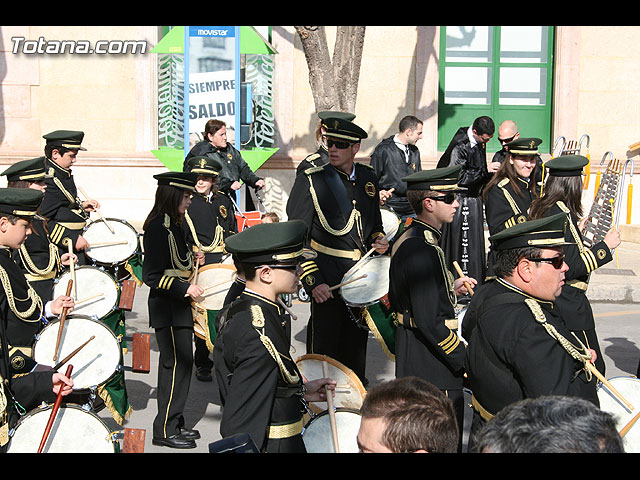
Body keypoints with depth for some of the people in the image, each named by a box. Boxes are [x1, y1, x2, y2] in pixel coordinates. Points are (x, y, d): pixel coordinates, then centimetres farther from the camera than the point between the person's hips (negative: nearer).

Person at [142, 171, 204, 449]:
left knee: (181, 363, 14)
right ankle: (165, 431, 2)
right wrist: (185, 288, -22)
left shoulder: (172, 225, 13)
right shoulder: (158, 228, -18)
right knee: (177, 364, -7)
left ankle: (174, 423, 24)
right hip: (167, 308, -10)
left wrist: (191, 260, 9)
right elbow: (152, 275, -21)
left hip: (177, 305, 10)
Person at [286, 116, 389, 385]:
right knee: (323, 352, 0)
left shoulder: (368, 177, 7)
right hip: (328, 282, -5)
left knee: (356, 350, 17)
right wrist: (312, 282, -17)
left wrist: (379, 241, -1)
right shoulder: (311, 181, -10)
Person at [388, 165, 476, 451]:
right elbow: (431, 323, -26)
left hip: (411, 362, 10)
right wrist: (466, 361, -17)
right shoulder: (424, 251, -23)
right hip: (433, 368, -10)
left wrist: (449, 290, 13)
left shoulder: (407, 240, 9)